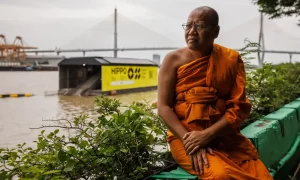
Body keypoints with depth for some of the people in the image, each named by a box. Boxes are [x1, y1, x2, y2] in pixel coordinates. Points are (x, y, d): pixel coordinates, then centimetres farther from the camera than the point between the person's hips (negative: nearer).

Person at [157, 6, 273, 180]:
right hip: (186, 137, -3)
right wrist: (188, 139, -18)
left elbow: (239, 107, -4)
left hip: (225, 137, 3)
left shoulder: (232, 59, 2)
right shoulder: (173, 59, -1)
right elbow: (163, 106, -5)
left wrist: (206, 135, -16)